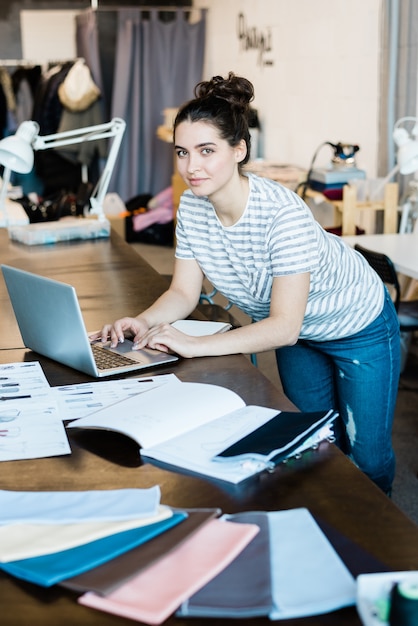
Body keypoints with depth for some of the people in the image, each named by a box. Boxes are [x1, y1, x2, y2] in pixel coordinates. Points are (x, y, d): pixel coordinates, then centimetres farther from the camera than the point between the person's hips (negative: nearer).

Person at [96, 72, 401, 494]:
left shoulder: (282, 214, -38)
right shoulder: (192, 207, -17)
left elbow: (284, 327, -37)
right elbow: (183, 292, -8)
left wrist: (195, 346, -43)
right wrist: (144, 322, -28)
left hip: (359, 329, -5)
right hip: (298, 336, 6)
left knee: (367, 456, 6)